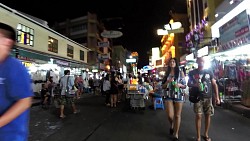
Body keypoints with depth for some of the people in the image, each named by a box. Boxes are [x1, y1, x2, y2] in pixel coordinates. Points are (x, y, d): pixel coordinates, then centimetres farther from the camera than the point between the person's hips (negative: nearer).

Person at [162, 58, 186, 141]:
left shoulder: (180, 72, 1)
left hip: (178, 95, -1)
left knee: (177, 115, 6)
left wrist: (179, 85, -18)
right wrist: (168, 81, -11)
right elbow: (163, 86, 7)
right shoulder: (167, 73, 7)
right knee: (170, 115, -4)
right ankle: (172, 125, 32)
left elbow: (184, 86, 2)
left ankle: (176, 134, 23)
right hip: (169, 96, 1)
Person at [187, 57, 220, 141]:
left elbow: (214, 84, 6)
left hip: (208, 97, 2)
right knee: (198, 116, -1)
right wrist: (195, 85, -15)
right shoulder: (192, 73, 2)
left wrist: (217, 96, 0)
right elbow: (188, 84, 8)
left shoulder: (209, 72, 6)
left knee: (208, 115, 8)